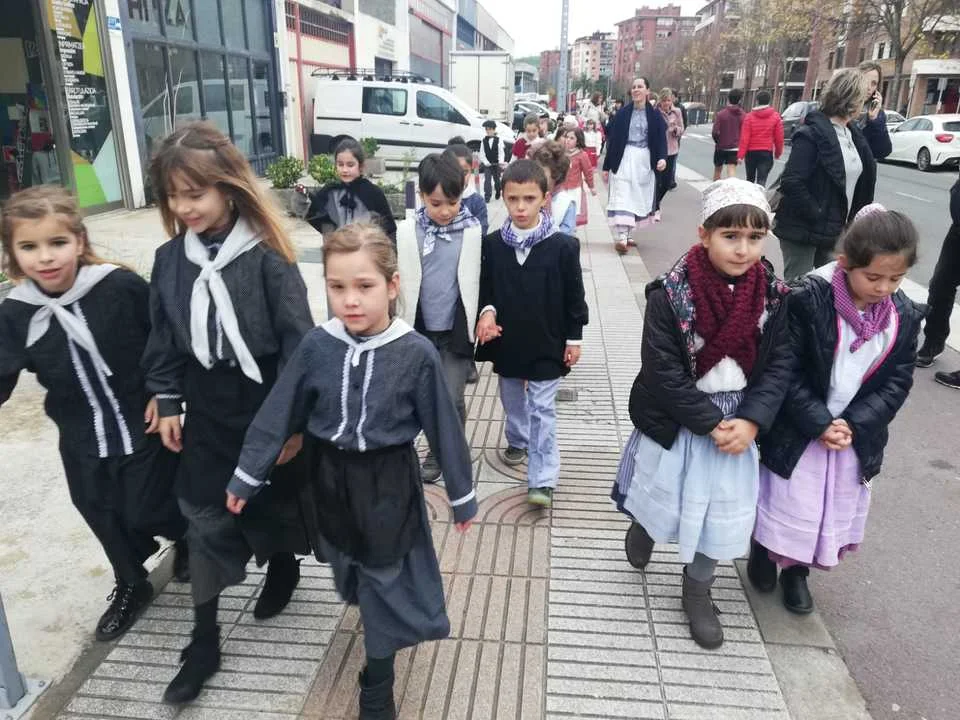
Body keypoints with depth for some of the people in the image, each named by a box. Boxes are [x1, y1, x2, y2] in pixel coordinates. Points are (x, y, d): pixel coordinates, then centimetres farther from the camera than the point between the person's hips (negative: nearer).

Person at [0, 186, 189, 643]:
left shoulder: (121, 287, -21)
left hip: (144, 428, -4)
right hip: (82, 442, 4)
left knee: (147, 513, 6)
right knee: (104, 518, 18)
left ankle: (187, 536, 42)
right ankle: (130, 586, 44)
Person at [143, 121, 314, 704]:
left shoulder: (266, 255, -17)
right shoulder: (170, 258, -2)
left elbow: (298, 339, -15)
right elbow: (164, 338, 7)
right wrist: (167, 403, 6)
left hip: (267, 409, -4)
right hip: (206, 414, 4)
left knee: (275, 502, 16)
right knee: (205, 522, 8)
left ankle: (283, 568, 49)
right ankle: (204, 642, 22)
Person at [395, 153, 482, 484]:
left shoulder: (473, 231, -7)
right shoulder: (408, 231, -5)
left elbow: (479, 279, 0)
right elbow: (401, 280, 1)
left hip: (458, 328, -2)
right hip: (421, 328, 2)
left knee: (452, 397, -1)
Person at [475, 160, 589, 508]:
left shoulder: (564, 245, -13)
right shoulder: (492, 244, -6)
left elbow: (574, 296, -5)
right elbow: (484, 287, 5)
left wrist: (574, 338, -3)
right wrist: (487, 310, -15)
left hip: (547, 344, -3)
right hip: (507, 342, 4)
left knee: (543, 410, 0)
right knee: (512, 400, 23)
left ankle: (543, 479, 6)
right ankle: (517, 441, 49)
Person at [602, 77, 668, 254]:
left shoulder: (655, 115, 5)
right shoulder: (623, 113, 3)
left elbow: (661, 139, 0)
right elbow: (612, 139, 3)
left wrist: (662, 158, -20)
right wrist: (606, 166, 0)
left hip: (645, 161, 2)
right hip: (623, 159, -2)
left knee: (639, 198, 6)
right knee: (622, 197, -10)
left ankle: (627, 234, 18)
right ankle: (621, 237, -17)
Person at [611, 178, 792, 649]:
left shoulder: (772, 295, -7)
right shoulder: (670, 295, -20)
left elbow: (778, 365, -4)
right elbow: (663, 372, -20)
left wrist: (751, 421, -18)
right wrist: (712, 424, -19)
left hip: (737, 421, 3)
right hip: (675, 420, -3)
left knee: (723, 511, 11)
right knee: (661, 496, 17)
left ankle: (697, 590, 35)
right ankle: (643, 524, 54)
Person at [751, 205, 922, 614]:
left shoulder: (905, 316, -6)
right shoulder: (809, 300, -20)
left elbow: (897, 382, -3)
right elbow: (787, 373, -18)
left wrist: (853, 424, -15)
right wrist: (819, 423, -21)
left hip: (857, 435, 5)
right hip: (799, 431, -4)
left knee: (837, 508, 18)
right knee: (786, 502, 11)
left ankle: (797, 571, 40)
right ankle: (763, 551, 41)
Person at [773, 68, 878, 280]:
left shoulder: (852, 133, 10)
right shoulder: (811, 134, -16)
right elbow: (791, 183, -23)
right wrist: (816, 216, -19)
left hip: (834, 231, 8)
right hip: (803, 230, -8)